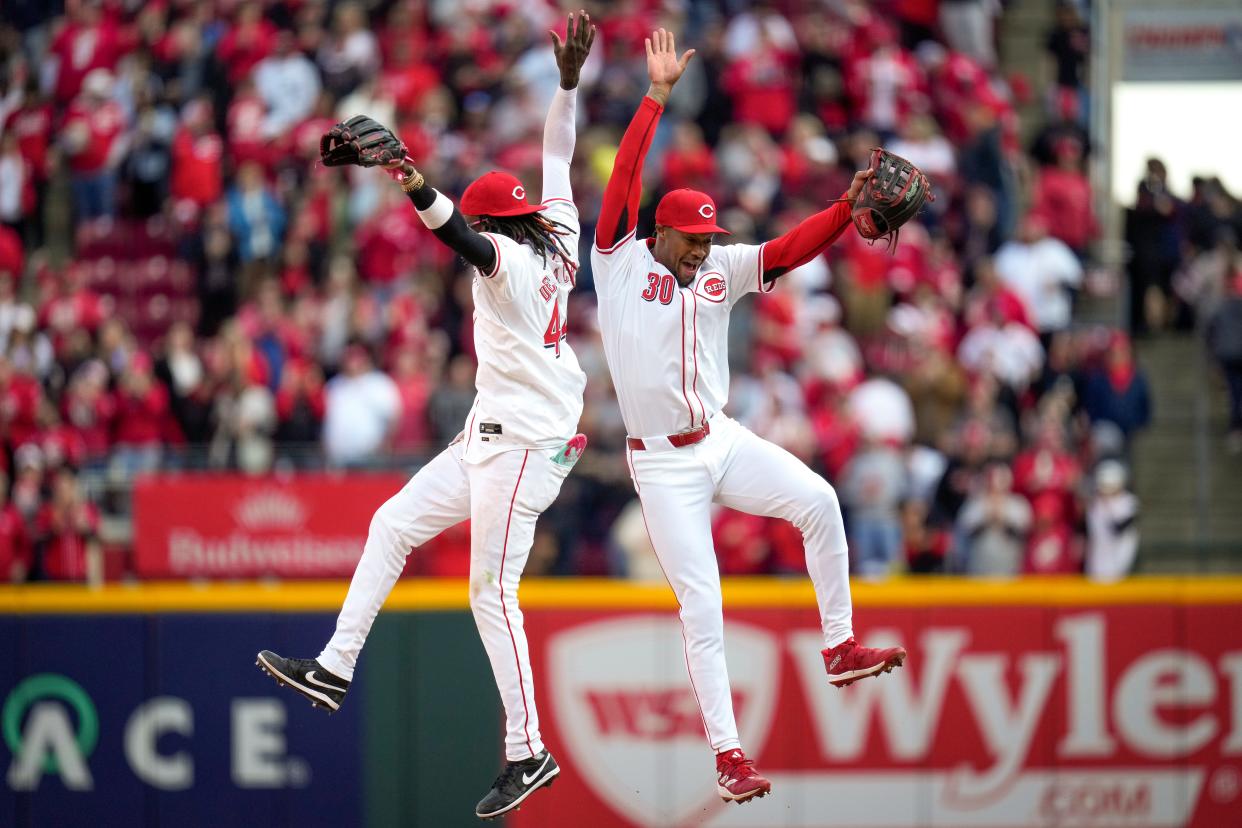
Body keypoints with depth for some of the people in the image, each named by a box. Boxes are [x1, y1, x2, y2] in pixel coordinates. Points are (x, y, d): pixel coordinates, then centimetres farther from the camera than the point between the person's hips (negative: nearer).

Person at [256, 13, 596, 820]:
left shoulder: (507, 260, -15)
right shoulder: (559, 244, 9)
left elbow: (461, 237, -36)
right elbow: (559, 159, 19)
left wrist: (417, 187, -53)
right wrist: (569, 82, 17)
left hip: (523, 442, -10)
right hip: (495, 436, 10)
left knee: (492, 593, -9)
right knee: (395, 522, 14)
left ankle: (528, 752, -7)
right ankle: (335, 668, 15)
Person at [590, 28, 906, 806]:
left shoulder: (720, 269, 3)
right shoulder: (621, 261, -8)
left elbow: (793, 248, -5)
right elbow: (623, 180, -18)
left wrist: (850, 208, -21)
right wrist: (657, 96, -22)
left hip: (723, 442, 4)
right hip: (662, 464, -4)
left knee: (818, 500, -18)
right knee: (703, 608, -5)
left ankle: (840, 648, -4)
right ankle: (728, 756, 1)